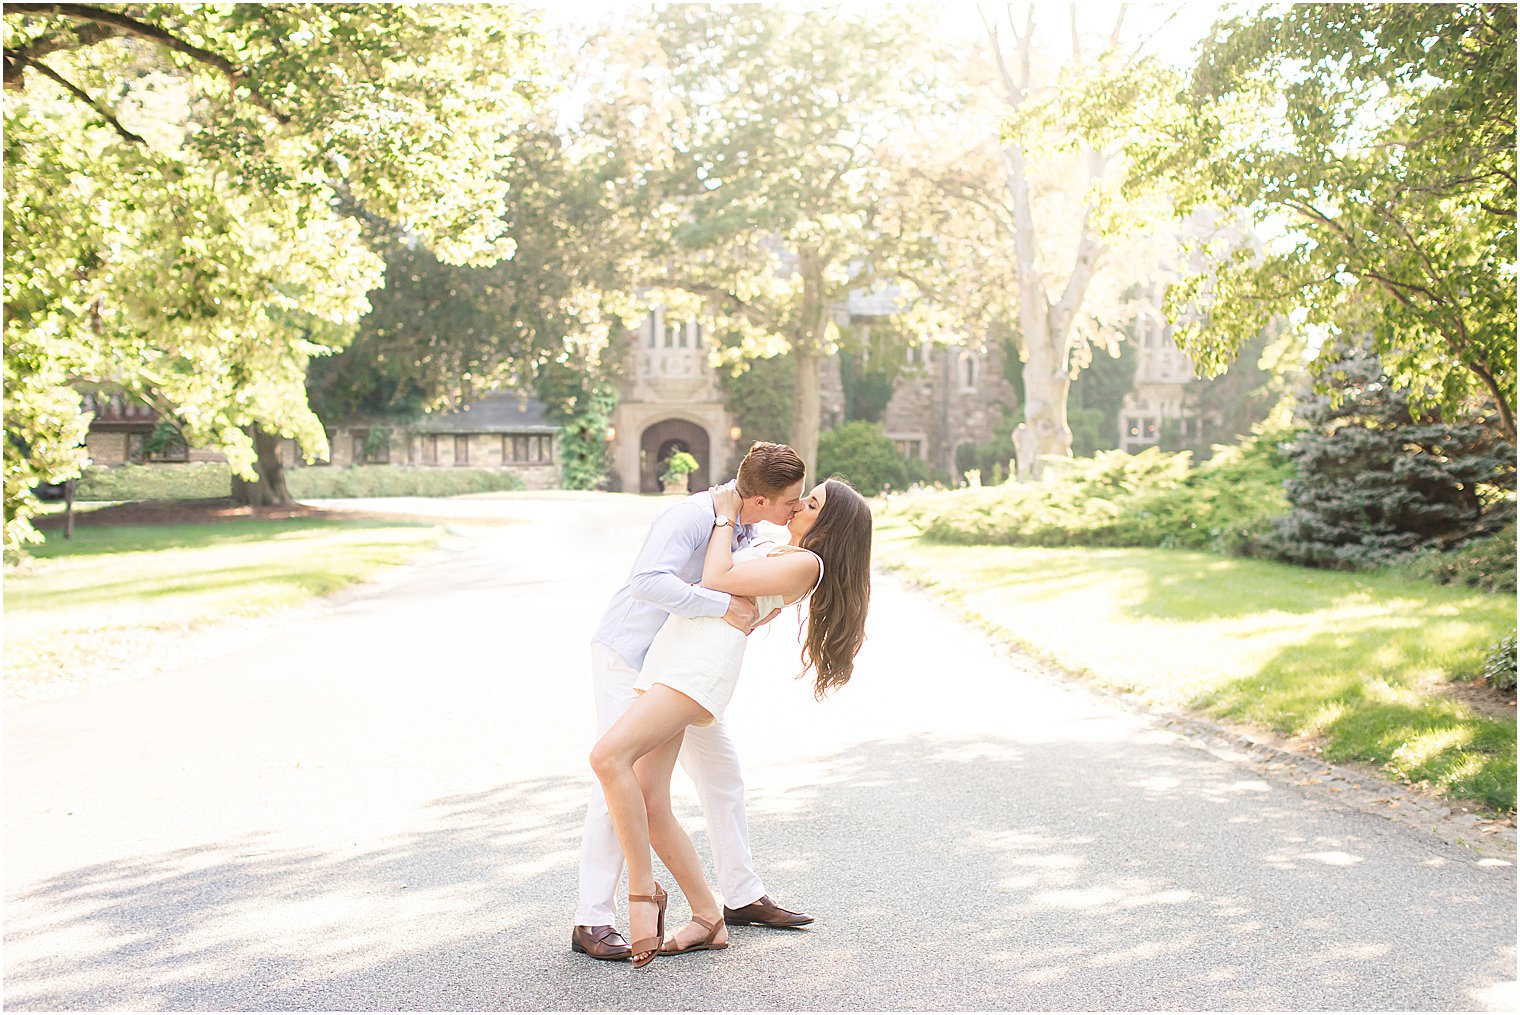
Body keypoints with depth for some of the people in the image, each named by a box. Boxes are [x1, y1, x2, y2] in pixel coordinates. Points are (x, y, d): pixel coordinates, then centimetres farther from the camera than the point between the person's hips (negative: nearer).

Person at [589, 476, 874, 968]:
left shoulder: (807, 562, -1)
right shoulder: (776, 549, 28)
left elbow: (716, 581, -5)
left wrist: (725, 516, 6)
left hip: (703, 662, -9)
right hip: (669, 654, 10)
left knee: (608, 756, -27)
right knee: (650, 808, 0)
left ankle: (643, 890, -14)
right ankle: (708, 921, 10)